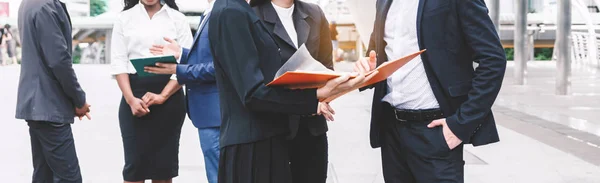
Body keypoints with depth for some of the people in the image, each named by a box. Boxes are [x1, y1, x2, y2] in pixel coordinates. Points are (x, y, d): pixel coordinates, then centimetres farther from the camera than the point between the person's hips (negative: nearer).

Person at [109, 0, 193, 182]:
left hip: (169, 97, 0)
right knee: (134, 162, -3)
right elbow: (118, 62, 2)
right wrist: (131, 99, -10)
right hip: (134, 95, 0)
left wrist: (162, 96, -13)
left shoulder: (178, 19, 6)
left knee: (164, 162, 3)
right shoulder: (124, 19, 9)